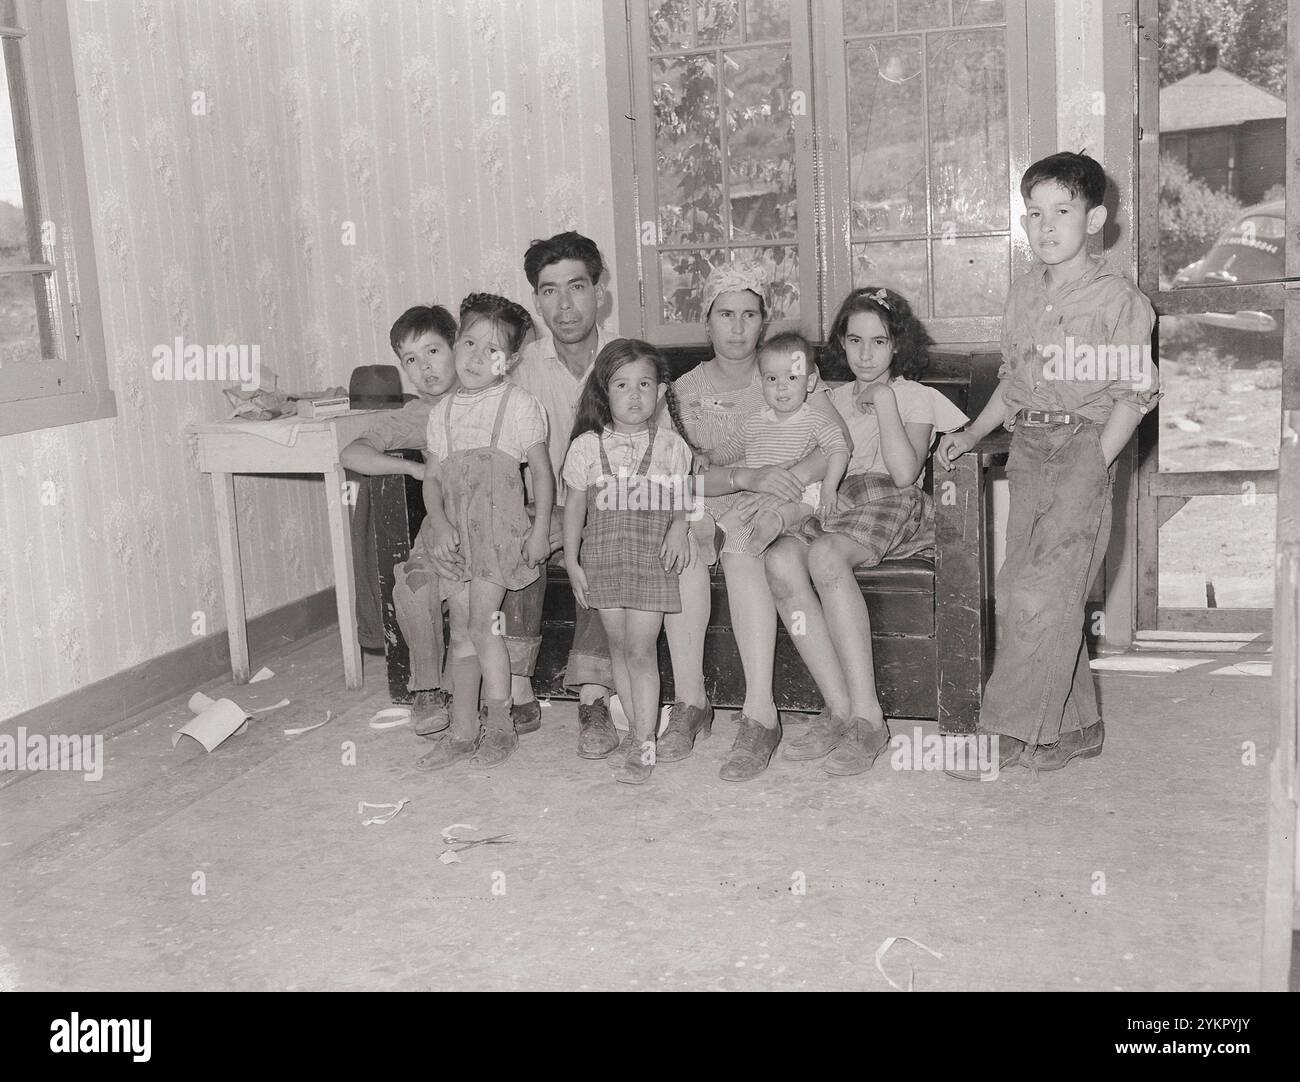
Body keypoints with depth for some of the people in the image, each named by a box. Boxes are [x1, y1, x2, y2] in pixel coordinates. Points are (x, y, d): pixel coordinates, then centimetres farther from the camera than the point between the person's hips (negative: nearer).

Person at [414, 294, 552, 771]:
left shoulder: (518, 404, -2)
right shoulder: (444, 411, 11)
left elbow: (542, 471, -2)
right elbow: (433, 477, 11)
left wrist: (540, 530, -8)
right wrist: (439, 523, -5)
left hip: (500, 527, -5)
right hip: (455, 531, 5)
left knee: (482, 624, -10)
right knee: (461, 630, 8)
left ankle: (499, 724, 6)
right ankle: (462, 729, 16)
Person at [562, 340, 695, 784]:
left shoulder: (670, 445, 0)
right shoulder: (587, 447, 0)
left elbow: (682, 499, 9)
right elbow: (574, 507, 5)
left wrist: (679, 529, -11)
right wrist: (572, 563, 2)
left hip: (651, 559, -2)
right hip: (602, 559, 2)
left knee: (641, 650, -5)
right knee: (618, 646, 9)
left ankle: (643, 746, 0)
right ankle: (638, 727, 23)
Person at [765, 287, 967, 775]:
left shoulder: (915, 397, 15)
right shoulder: (836, 398, 29)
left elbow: (905, 473, -3)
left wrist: (884, 401, -2)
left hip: (888, 506, -4)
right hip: (829, 507, 4)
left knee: (825, 555, -39)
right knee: (781, 560, -32)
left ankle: (867, 716, -38)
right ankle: (839, 710, -32)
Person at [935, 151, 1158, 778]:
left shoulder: (1117, 298, -3)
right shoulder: (1024, 292, 15)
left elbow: (1134, 393, -6)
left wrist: (1097, 462, -15)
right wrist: (971, 435, 14)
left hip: (1084, 447, -6)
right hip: (1028, 447, 7)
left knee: (1042, 593, -15)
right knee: (1020, 590, 5)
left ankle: (1005, 732, -7)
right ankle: (1076, 726, 18)